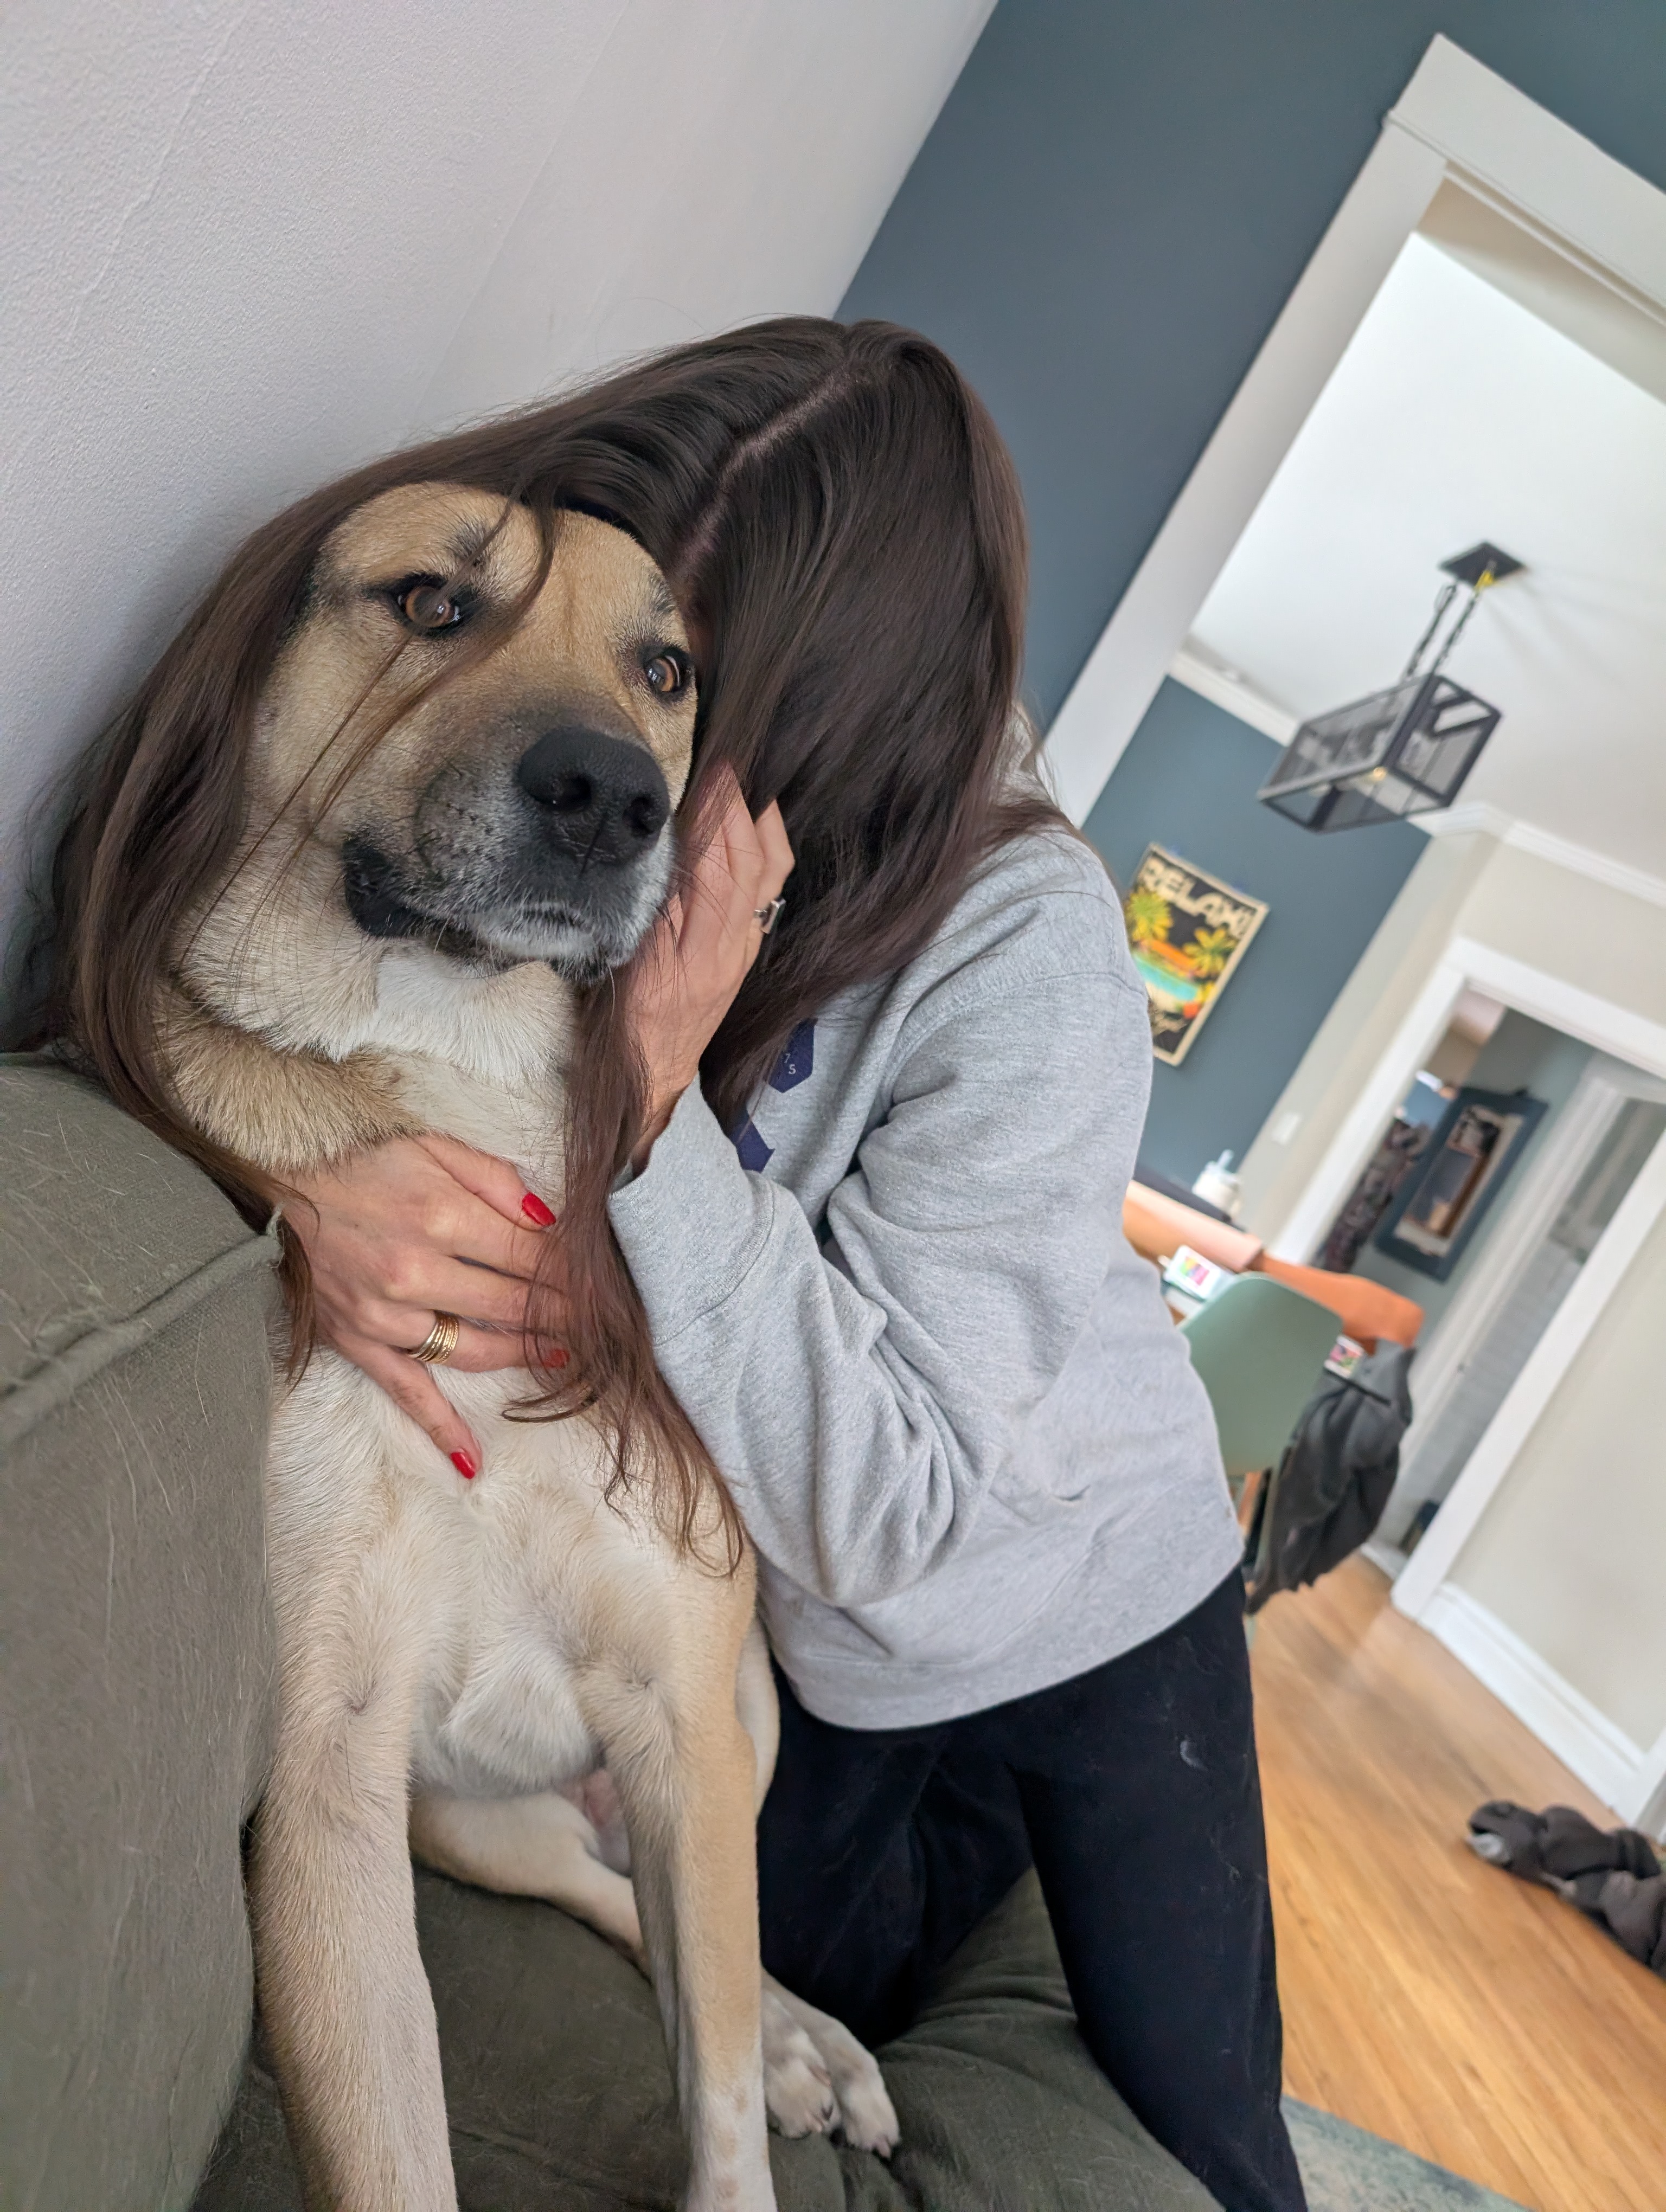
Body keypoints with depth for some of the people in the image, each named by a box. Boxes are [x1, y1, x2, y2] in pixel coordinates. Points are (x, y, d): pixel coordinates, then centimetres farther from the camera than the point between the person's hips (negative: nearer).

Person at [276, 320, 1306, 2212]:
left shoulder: (1024, 952, -32)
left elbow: (884, 1512, -31)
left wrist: (662, 1094, -40)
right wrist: (304, 1166, -37)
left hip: (1100, 1610, -3)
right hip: (831, 1660, 4)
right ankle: (983, 1829, 48)